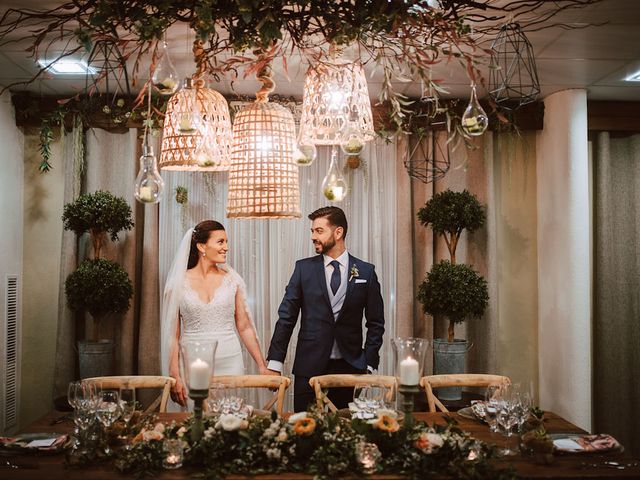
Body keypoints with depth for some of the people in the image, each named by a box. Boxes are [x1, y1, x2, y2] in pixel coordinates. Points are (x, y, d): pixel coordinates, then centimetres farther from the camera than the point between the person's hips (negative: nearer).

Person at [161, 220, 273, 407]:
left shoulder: (232, 280, 4)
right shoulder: (179, 283, 0)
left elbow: (245, 327, 8)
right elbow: (173, 333, 1)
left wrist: (262, 366, 5)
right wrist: (174, 376, -5)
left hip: (230, 363, 1)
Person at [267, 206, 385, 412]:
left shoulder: (366, 272, 3)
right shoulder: (304, 268, 3)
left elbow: (375, 323, 7)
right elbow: (286, 317, 2)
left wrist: (369, 364, 0)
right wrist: (275, 363, -4)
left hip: (348, 365, 0)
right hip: (309, 364, 0)